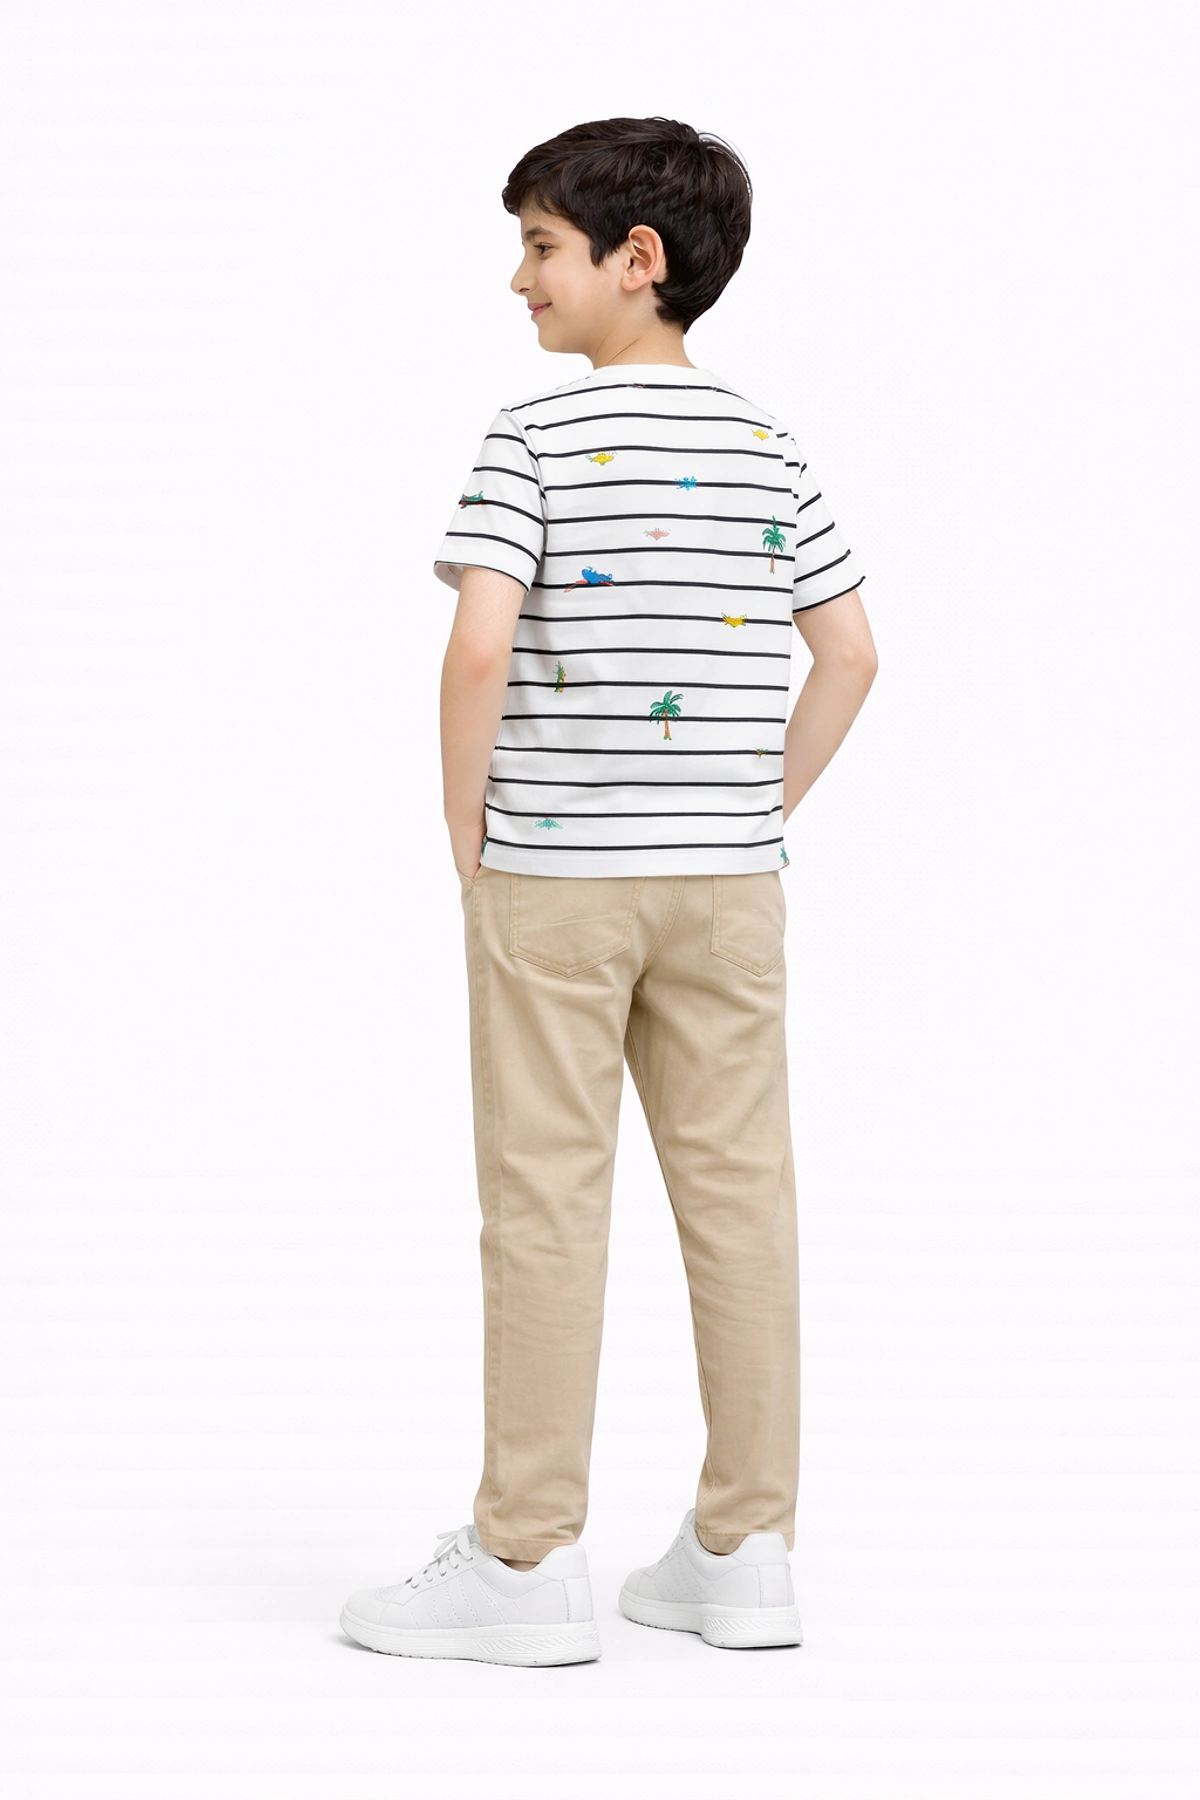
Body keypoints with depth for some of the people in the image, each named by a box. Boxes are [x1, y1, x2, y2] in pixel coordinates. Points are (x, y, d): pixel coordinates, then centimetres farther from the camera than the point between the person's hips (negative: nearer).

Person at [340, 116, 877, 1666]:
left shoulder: (537, 437, -9)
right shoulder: (768, 448, 7)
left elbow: (480, 648, -18)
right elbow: (849, 655, 6)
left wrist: (467, 838, -7)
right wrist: (757, 818, 12)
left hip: (554, 871, -5)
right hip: (729, 880, 5)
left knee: (545, 1203, 1)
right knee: (740, 1191, 7)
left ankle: (527, 1562, 6)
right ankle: (745, 1552, 13)